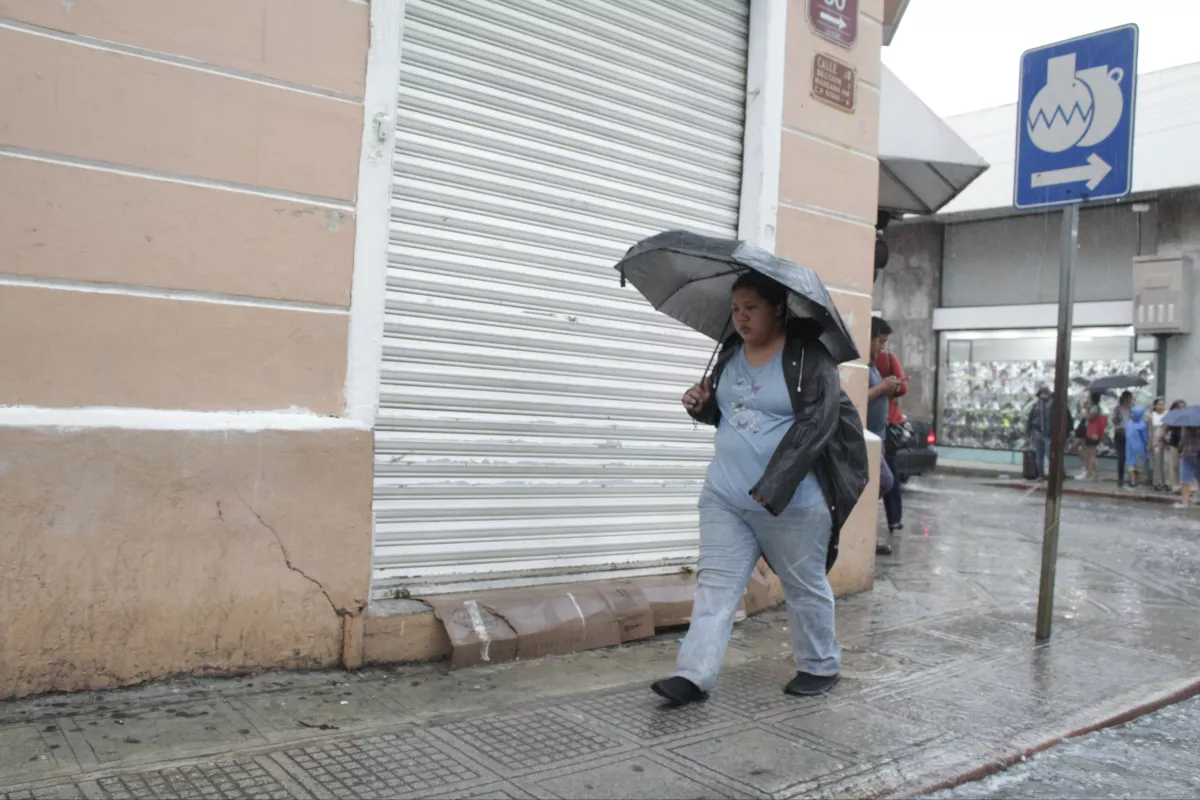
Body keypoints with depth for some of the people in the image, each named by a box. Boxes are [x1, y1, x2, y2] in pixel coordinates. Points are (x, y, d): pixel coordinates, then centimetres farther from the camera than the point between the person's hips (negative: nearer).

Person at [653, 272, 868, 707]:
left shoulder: (809, 358, -12)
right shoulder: (731, 352, 9)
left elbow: (815, 424, -20)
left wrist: (772, 486, -26)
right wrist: (700, 405, -2)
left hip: (792, 502, -6)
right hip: (725, 496, 6)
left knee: (805, 587, 11)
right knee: (715, 584, 1)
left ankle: (820, 666, 31)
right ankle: (693, 675, 1)